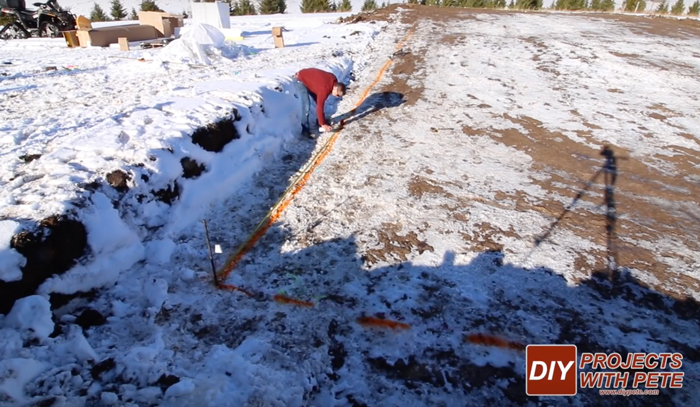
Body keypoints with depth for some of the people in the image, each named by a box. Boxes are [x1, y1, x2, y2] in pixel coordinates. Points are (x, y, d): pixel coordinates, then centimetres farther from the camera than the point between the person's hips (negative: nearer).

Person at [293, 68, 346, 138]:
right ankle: (305, 130, -12)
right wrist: (323, 124, -23)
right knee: (306, 106, -18)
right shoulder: (325, 89, -33)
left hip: (308, 78, 9)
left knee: (319, 102, 10)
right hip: (299, 80, -9)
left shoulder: (334, 80, -9)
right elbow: (319, 107, -29)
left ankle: (320, 121, 26)